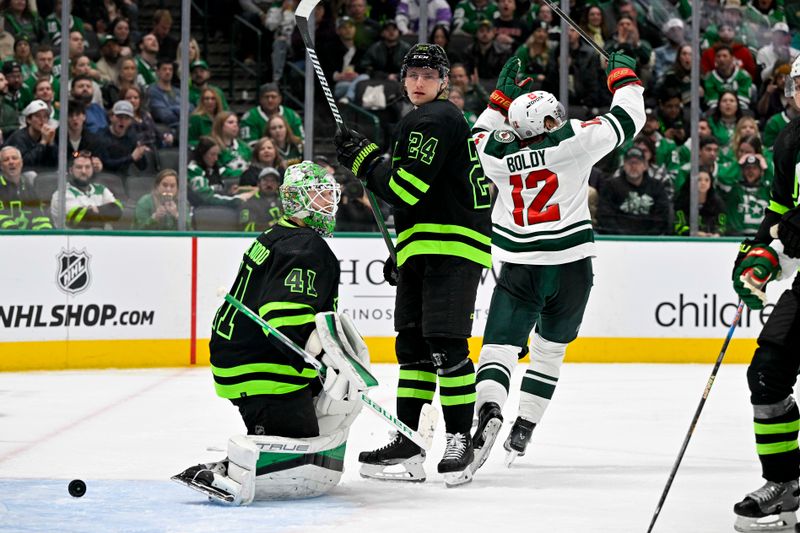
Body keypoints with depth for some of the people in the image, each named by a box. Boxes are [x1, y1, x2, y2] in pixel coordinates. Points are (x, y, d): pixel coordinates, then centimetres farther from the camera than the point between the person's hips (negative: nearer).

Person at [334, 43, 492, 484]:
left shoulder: (433, 120, -10)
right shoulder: (426, 120, 24)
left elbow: (407, 188, -18)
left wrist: (362, 158, -6)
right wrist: (402, 252, 26)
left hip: (451, 249, -11)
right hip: (423, 253, 11)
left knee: (445, 345, -13)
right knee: (412, 344, 9)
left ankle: (460, 439, -10)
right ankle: (408, 441, 10)